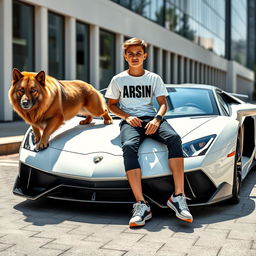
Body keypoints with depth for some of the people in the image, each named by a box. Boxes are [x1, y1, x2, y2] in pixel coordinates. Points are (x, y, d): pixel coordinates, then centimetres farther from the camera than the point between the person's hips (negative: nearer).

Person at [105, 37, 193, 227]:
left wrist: (157, 119, -10)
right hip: (130, 121, -1)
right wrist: (127, 116, -4)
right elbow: (112, 104, 16)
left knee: (174, 138, -33)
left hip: (151, 119, 1)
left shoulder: (154, 78, 16)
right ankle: (141, 204, -43)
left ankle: (178, 196, -37)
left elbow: (163, 103, 12)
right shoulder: (118, 80, 14)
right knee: (129, 146, -37)